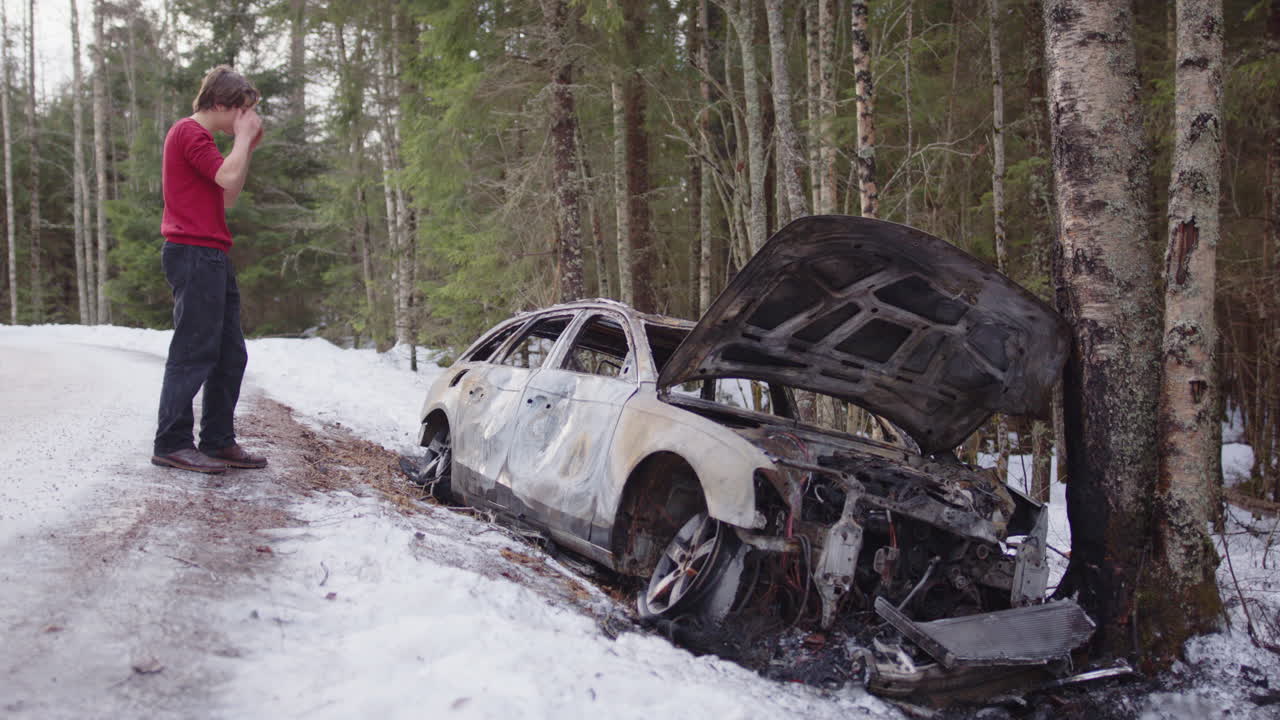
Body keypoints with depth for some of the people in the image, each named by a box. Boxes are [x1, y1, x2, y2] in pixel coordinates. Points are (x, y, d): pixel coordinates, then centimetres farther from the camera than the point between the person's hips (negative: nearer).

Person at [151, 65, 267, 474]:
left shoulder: (198, 136, 24)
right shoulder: (188, 132, -7)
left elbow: (227, 198, 22)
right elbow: (229, 178, -20)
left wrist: (248, 148, 17)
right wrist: (242, 137, -5)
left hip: (212, 257, 10)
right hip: (193, 253, -10)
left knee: (230, 355, 9)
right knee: (194, 352, -9)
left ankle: (218, 440, 14)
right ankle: (172, 444, -3)